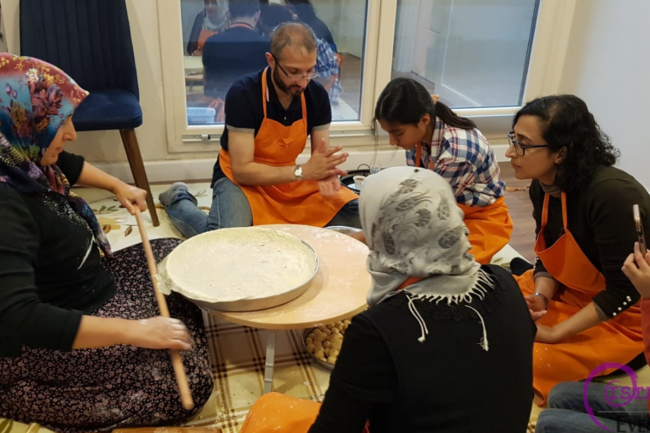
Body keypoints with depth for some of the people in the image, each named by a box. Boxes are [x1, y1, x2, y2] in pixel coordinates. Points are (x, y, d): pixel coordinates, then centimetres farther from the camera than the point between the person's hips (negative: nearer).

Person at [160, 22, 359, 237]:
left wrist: (325, 174, -28)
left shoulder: (317, 95, -10)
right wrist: (303, 171, -33)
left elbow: (320, 158, -3)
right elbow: (242, 170, -25)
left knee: (356, 215, -12)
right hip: (242, 180, -4)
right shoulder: (243, 94, -24)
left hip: (291, 179, 4)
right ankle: (178, 201, 1)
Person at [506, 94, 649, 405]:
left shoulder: (611, 194, -31)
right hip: (568, 292, 7)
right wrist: (539, 298, -17)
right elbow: (548, 259, 3)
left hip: (624, 316, -7)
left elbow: (623, 291, -26)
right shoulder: (543, 186, -7)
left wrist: (555, 333, -24)